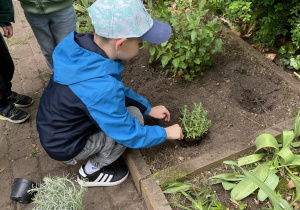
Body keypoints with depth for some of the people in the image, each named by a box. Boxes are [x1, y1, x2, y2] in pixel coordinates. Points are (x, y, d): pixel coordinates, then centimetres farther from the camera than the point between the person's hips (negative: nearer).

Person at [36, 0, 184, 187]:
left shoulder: (84, 50, -14)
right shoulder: (102, 88, -38)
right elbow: (129, 135, -22)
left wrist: (148, 108, 7)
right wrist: (166, 133, -6)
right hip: (65, 147, -7)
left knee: (124, 101, 9)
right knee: (134, 116, -10)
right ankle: (92, 172, 8)